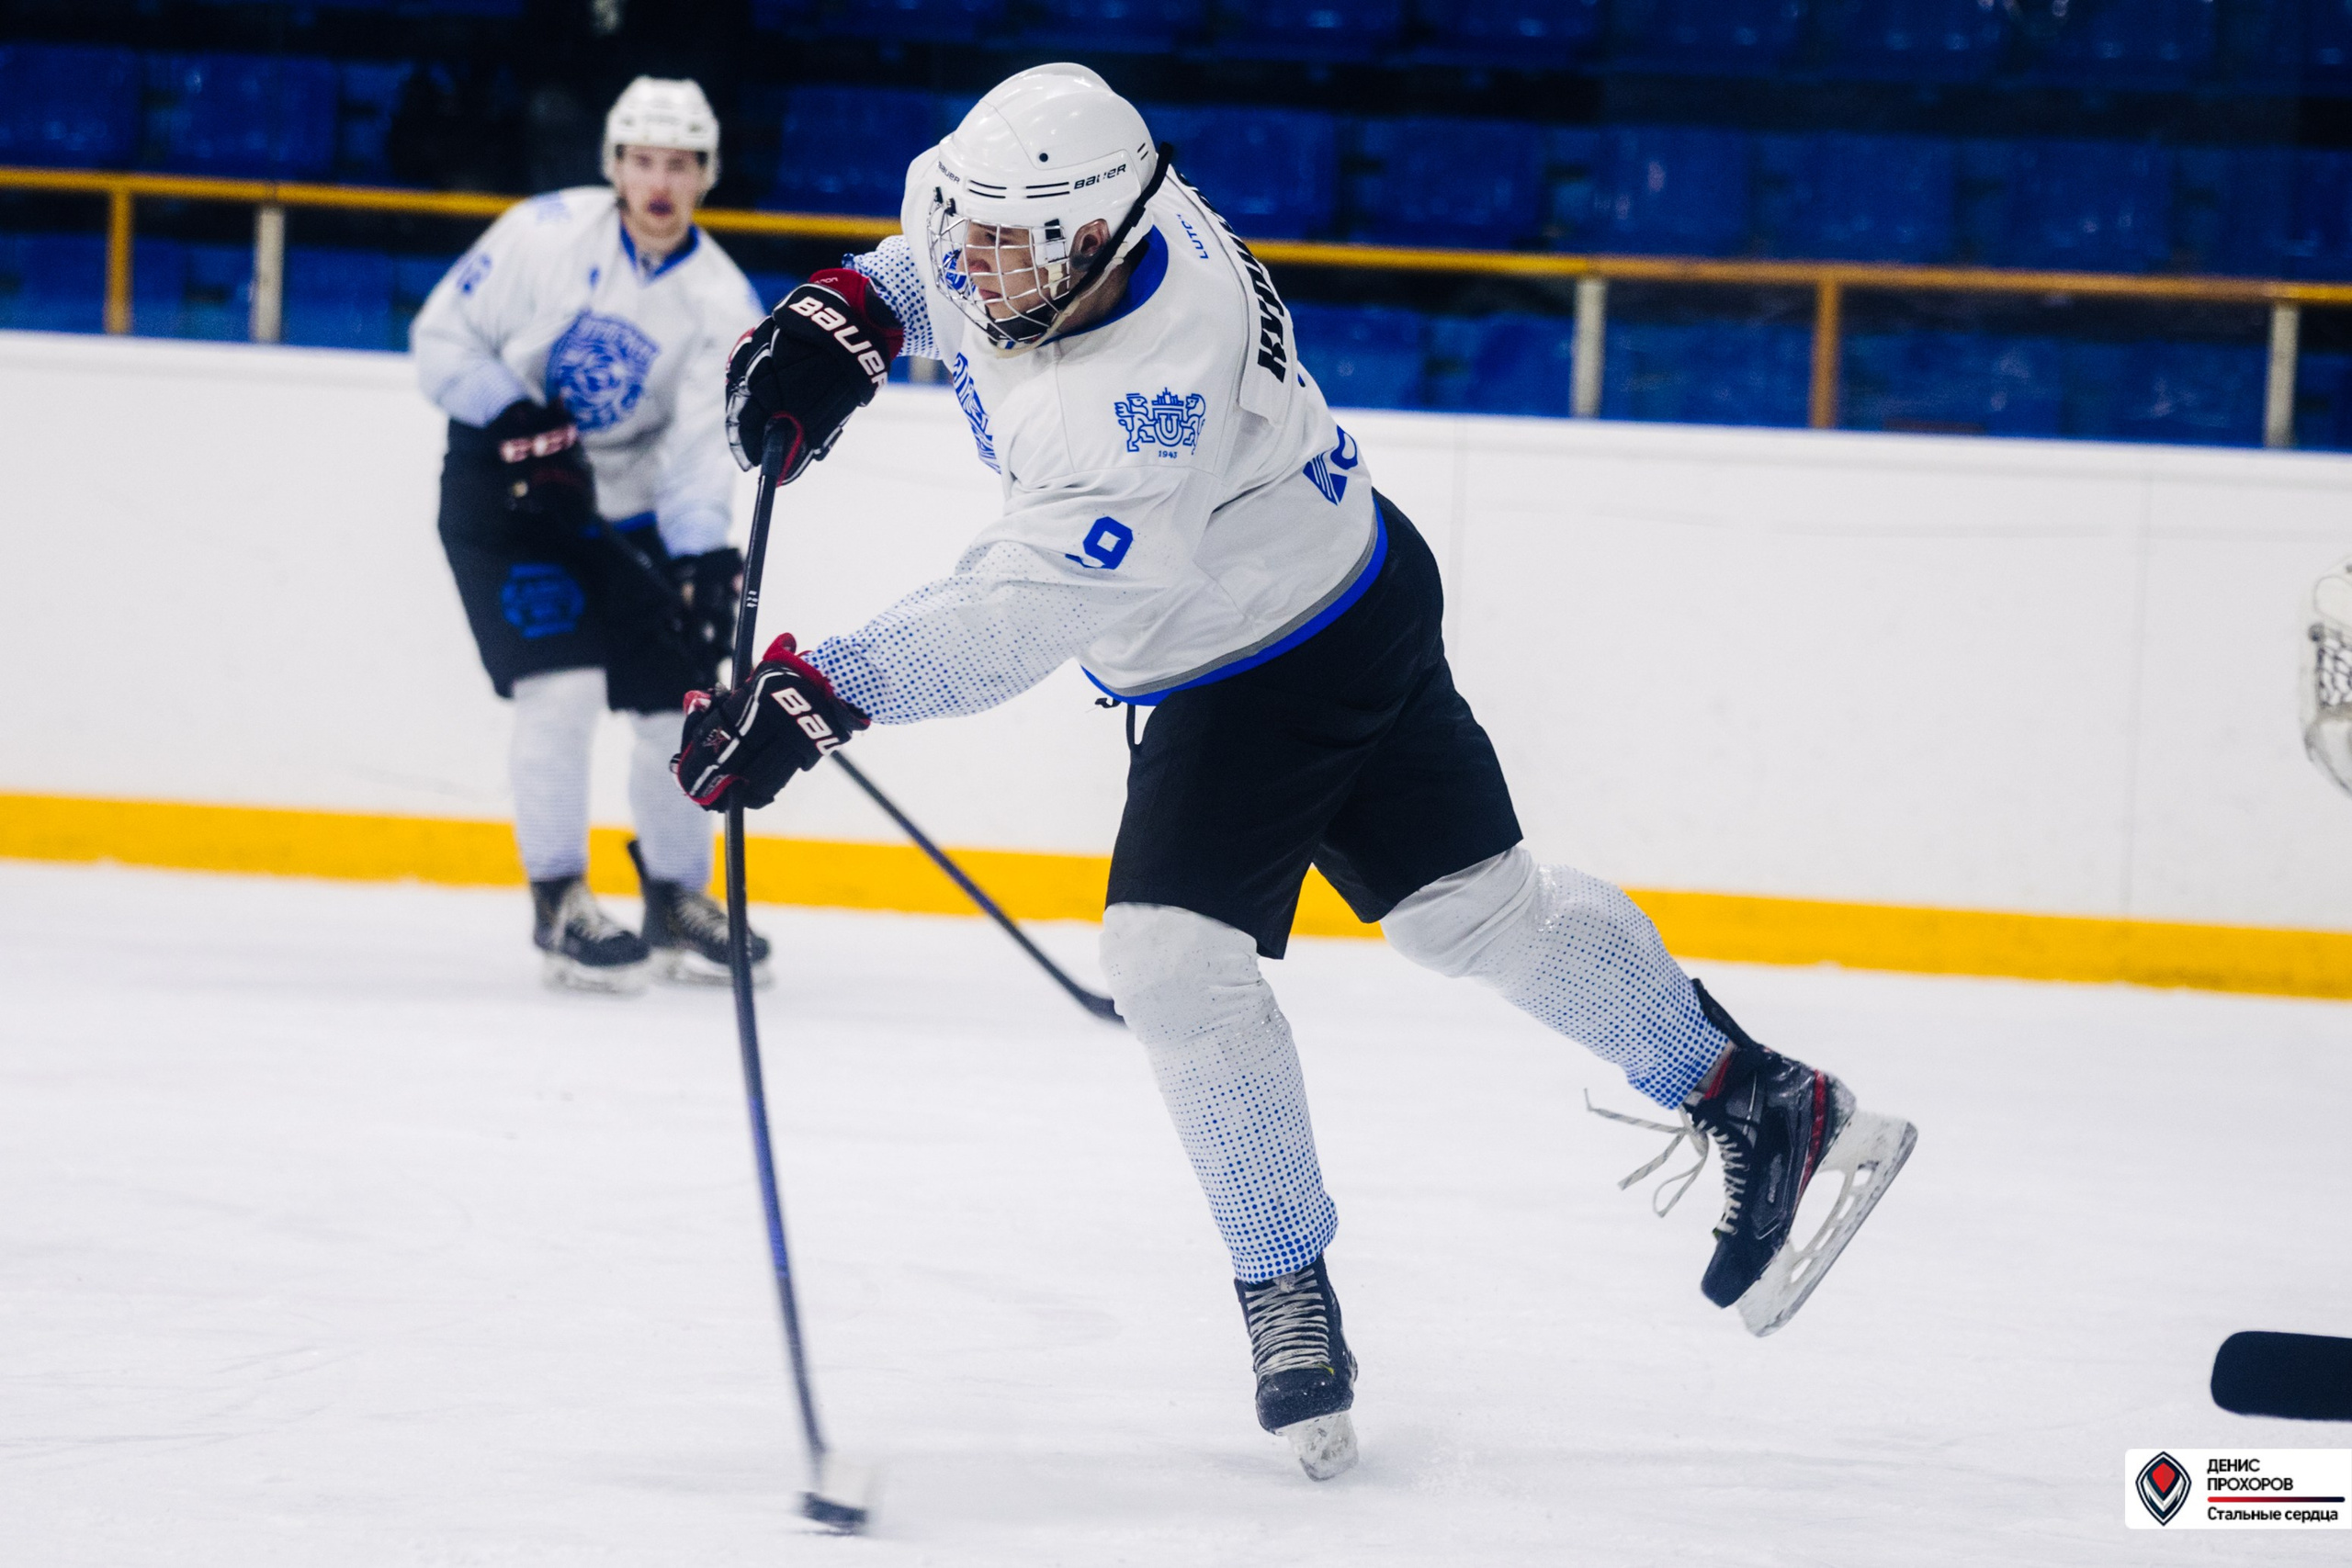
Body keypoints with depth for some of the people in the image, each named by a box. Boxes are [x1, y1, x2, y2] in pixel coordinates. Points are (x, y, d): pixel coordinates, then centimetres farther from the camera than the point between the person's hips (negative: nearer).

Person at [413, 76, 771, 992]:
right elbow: (442, 337, -8)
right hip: (501, 493, -4)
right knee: (562, 684, -19)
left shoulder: (723, 305, -8)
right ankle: (558, 905, -6)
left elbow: (701, 449, -15)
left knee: (685, 697, 3)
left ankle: (677, 905, 23)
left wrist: (705, 560, -31)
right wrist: (517, 418, -24)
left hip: (621, 511, 4)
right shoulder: (546, 234, -14)